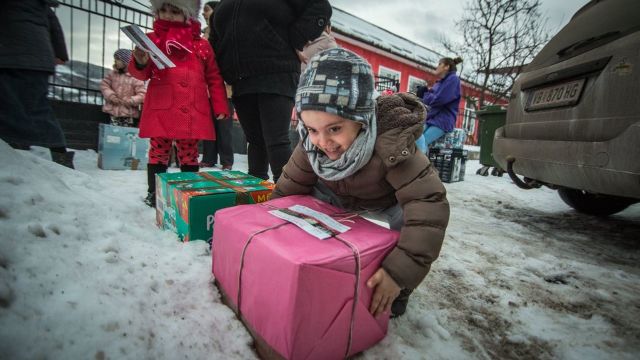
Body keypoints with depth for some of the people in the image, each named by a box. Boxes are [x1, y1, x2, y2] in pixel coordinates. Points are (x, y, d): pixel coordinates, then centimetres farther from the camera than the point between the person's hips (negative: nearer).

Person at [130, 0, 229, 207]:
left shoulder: (202, 45, 12)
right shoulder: (152, 39, 11)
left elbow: (214, 79, 11)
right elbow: (142, 74, 8)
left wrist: (220, 108, 3)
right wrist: (140, 62, -17)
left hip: (193, 112, 1)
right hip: (161, 110, 0)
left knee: (190, 153, 7)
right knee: (159, 151, 4)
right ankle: (153, 193, 17)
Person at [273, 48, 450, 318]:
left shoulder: (391, 143, -43)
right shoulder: (311, 143, -28)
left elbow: (428, 205, -47)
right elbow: (287, 192, -16)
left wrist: (400, 272, -52)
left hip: (388, 203, -3)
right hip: (342, 199, 4)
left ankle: (396, 293, 0)